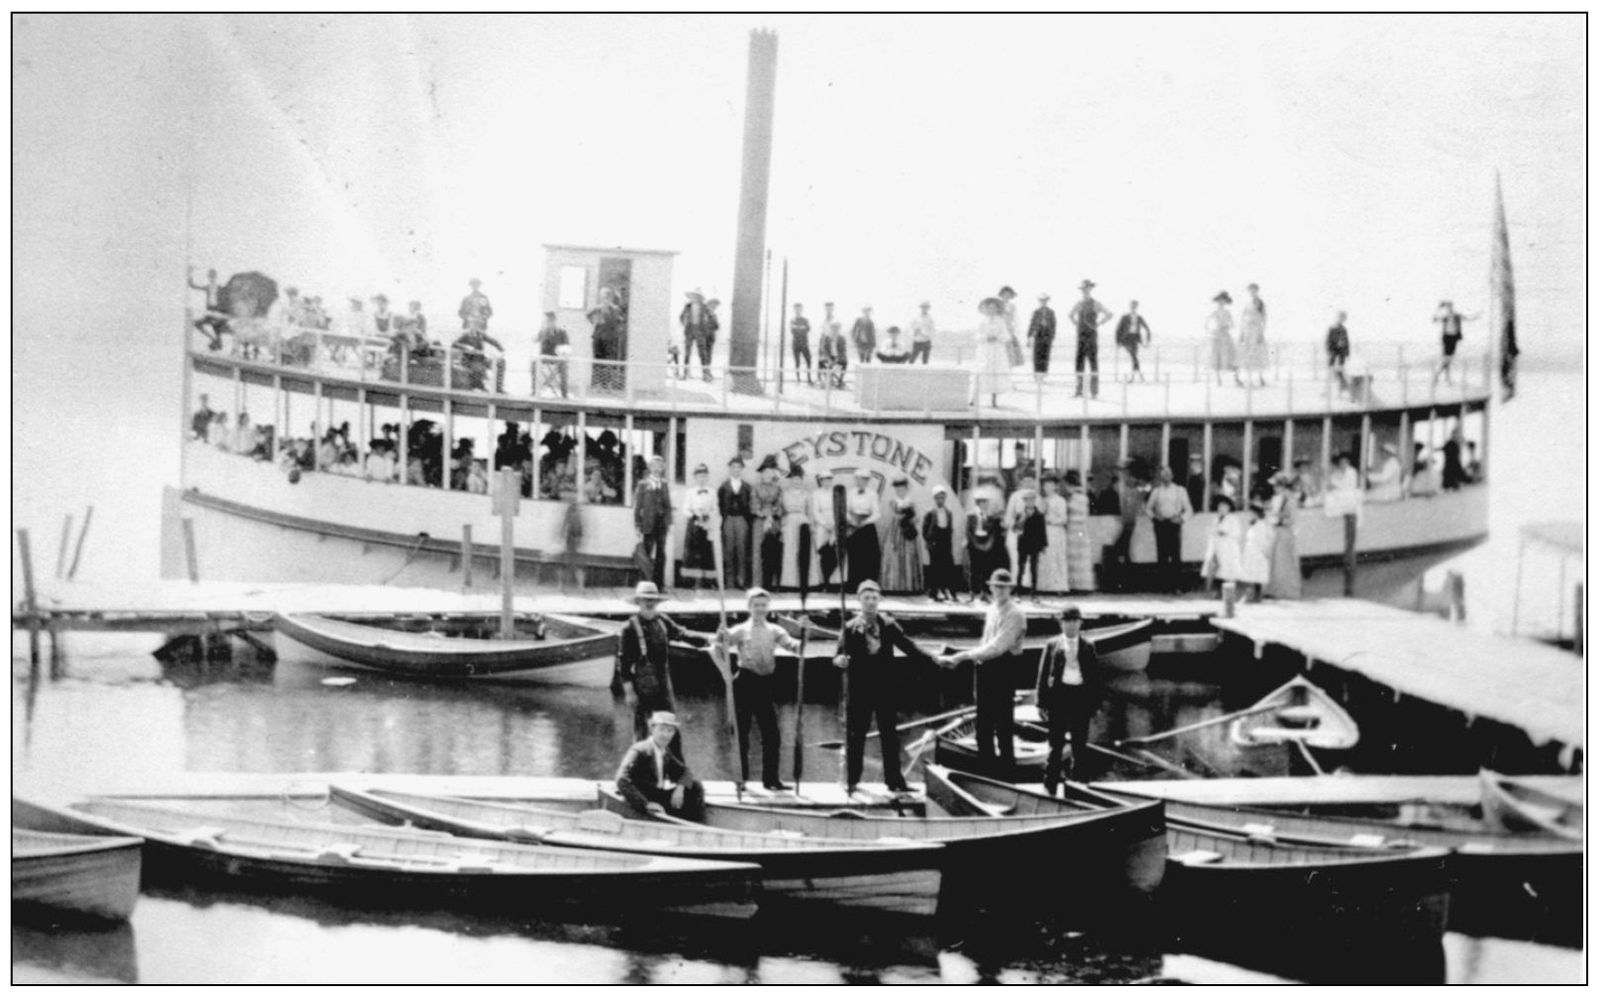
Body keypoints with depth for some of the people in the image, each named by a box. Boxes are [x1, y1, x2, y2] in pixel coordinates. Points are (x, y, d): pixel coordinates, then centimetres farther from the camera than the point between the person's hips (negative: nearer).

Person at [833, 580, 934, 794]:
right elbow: (842, 652, -5)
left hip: (885, 687, 2)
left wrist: (932, 660, -7)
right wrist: (840, 660, -28)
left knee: (890, 734, 5)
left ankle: (894, 780, 9)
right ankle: (852, 781, 10)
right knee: (856, 735, 2)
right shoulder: (851, 628, 0)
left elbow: (908, 647, 3)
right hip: (860, 688, -2)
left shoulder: (888, 625, 4)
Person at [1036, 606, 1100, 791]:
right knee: (1056, 743, 3)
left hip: (1081, 697, 1)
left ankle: (1079, 785, 14)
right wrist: (1042, 703, -2)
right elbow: (1043, 674, 2)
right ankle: (1050, 786, 9)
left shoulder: (1088, 647, 5)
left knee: (1080, 745, 7)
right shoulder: (1052, 646, 3)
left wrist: (1095, 704, 0)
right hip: (1058, 694, -1)